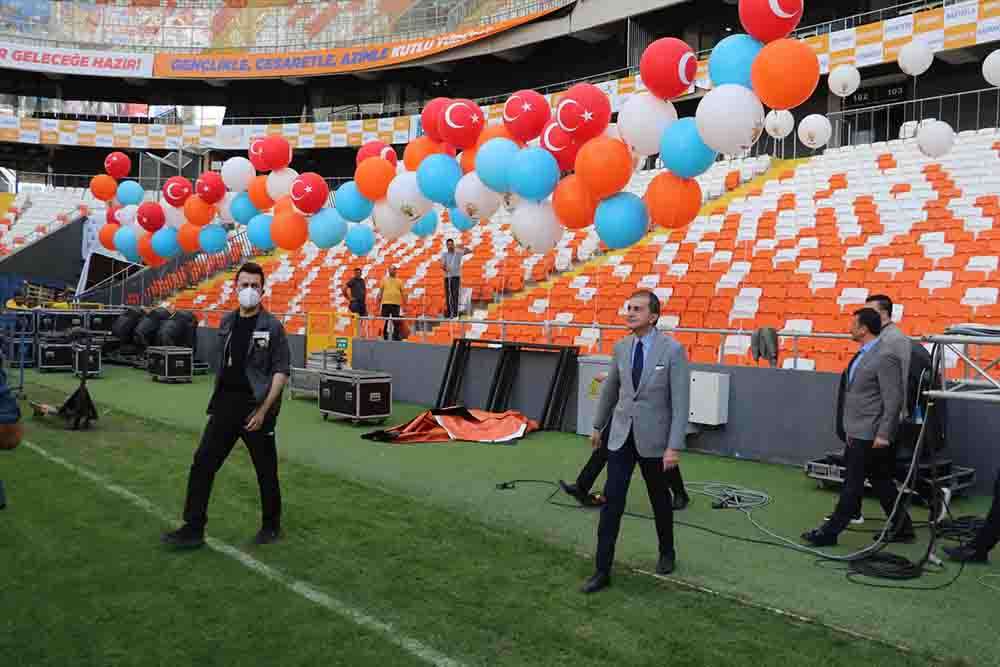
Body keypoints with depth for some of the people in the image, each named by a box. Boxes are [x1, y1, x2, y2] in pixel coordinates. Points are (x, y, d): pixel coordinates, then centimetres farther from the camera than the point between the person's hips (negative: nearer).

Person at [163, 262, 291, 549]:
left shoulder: (272, 326, -7)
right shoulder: (227, 322, 9)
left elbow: (281, 371, -11)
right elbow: (220, 364, 17)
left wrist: (264, 409, -16)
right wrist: (217, 398, 14)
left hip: (256, 406, -5)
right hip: (225, 403, 5)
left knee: (265, 469, 7)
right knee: (203, 463, -1)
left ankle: (271, 525, 25)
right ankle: (193, 528, 7)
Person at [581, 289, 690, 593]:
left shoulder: (673, 350, -14)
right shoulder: (621, 347, 1)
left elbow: (680, 401, -15)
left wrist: (674, 446, -20)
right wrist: (598, 425, 23)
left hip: (653, 437, -3)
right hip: (621, 435, 3)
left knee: (659, 500, 15)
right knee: (612, 501, -2)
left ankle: (667, 552, 40)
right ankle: (602, 570, 4)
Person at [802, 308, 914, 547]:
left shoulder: (885, 356, -17)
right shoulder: (863, 355, 11)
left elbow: (893, 399, -19)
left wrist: (883, 435, -20)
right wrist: (848, 430, 15)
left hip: (869, 435, -9)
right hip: (858, 433, 9)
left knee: (853, 485, -1)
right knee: (881, 483, 16)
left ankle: (829, 532, 6)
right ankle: (901, 528, 27)